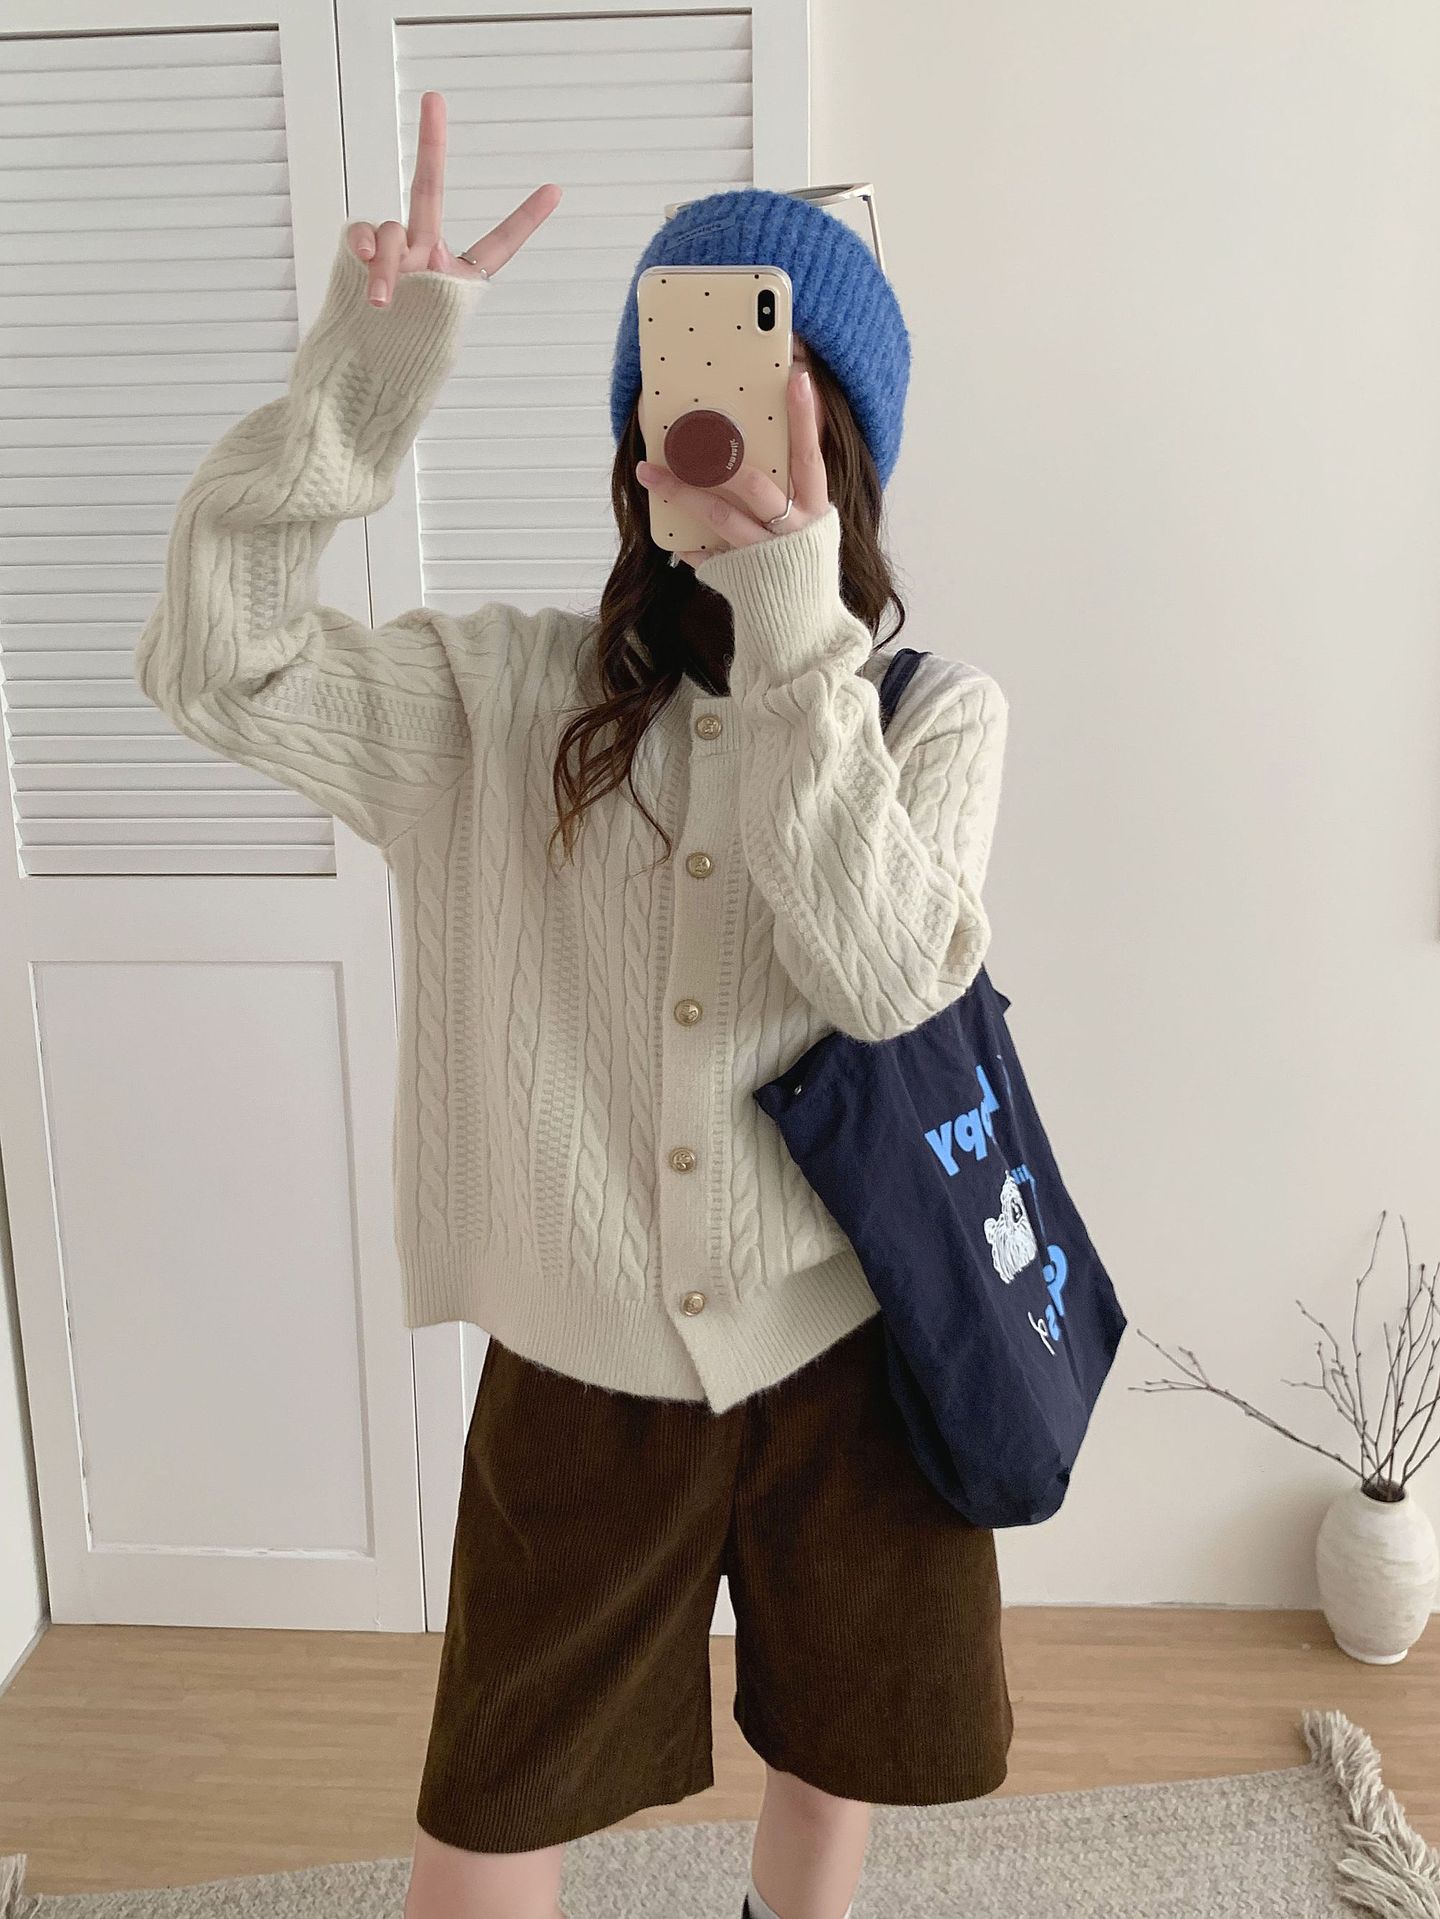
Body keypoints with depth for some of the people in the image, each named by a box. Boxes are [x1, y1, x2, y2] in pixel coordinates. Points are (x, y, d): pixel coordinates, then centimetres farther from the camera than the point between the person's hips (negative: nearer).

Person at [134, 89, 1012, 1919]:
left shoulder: (934, 707, -6)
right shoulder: (509, 692, -5)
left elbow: (885, 972, -23)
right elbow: (212, 660, -17)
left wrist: (793, 630, -28)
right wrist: (362, 373, -27)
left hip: (837, 1349, 0)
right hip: (582, 1357, 0)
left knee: (834, 1763, 23)